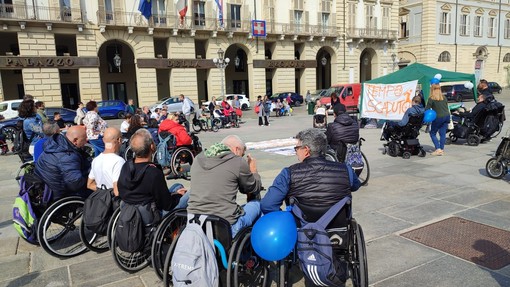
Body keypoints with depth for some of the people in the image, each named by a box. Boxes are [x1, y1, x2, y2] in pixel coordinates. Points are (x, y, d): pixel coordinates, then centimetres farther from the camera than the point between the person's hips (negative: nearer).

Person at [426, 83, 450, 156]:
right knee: (443, 133, 11)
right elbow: (447, 108, 13)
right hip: (446, 116, 6)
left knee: (433, 133, 7)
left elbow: (427, 109, -10)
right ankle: (442, 149, 14)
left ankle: (438, 149, -3)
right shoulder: (444, 97, 8)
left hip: (438, 117, -6)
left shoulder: (431, 99, -10)